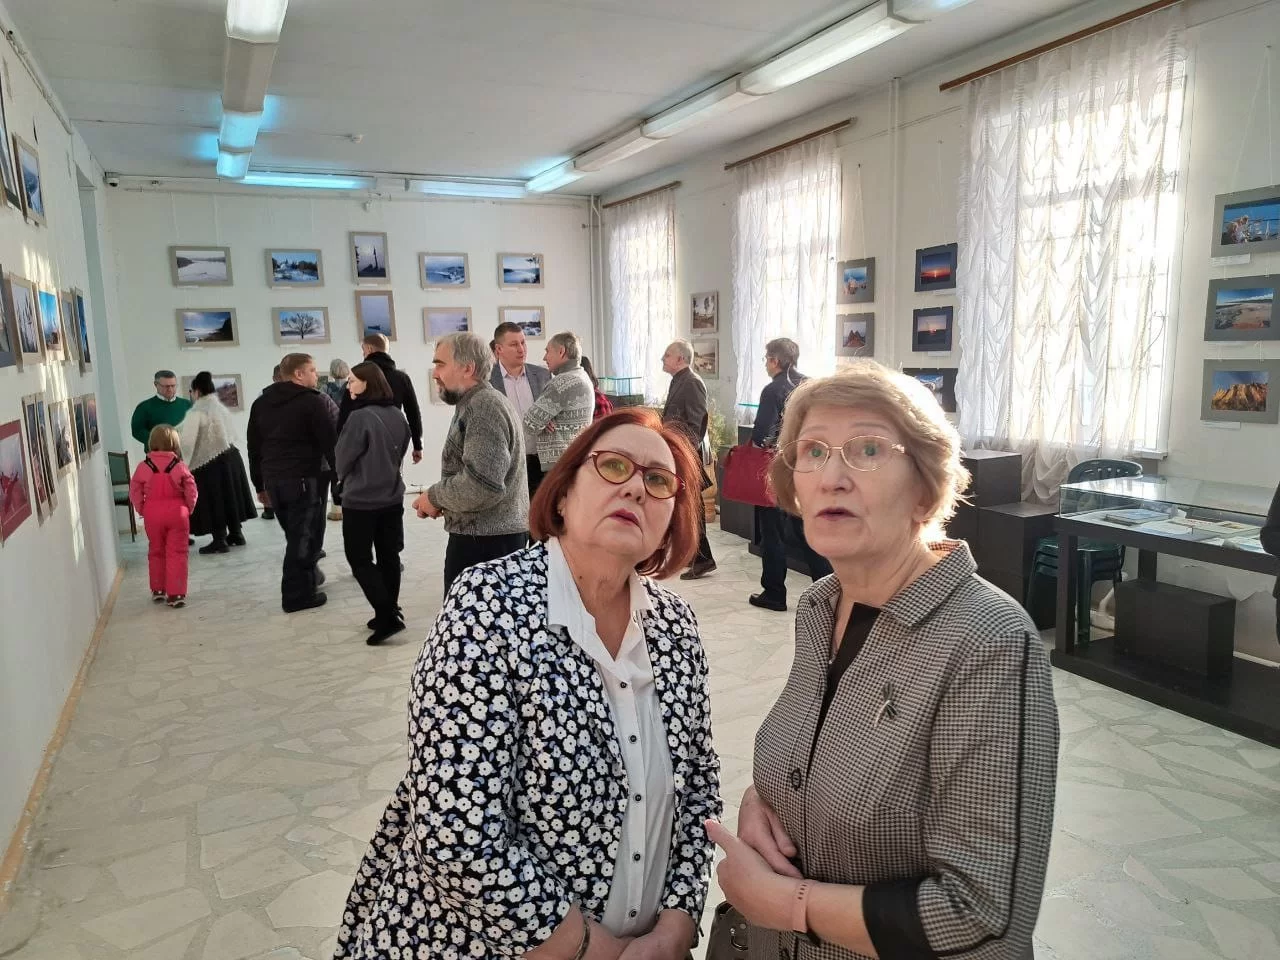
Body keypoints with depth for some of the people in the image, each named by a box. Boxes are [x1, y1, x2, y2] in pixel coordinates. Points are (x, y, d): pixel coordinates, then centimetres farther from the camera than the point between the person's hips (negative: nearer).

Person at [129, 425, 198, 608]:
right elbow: (191, 491, -7)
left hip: (152, 515, 2)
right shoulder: (180, 467, -8)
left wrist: (142, 510, 12)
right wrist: (188, 509, 8)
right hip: (177, 512, -2)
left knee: (155, 552, 18)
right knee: (177, 553, 1)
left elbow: (135, 492, 0)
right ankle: (176, 594, -3)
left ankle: (158, 590, 28)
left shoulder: (143, 467, -4)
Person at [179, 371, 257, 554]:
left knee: (214, 501, 0)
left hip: (211, 462, -8)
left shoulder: (197, 412, -14)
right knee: (229, 496, 16)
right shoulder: (220, 407, 10)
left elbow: (187, 440, -18)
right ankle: (236, 534, 24)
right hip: (230, 456, 8)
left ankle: (219, 541, 5)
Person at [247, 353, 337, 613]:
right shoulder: (311, 401, -7)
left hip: (273, 480, 7)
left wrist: (260, 485, 21)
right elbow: (330, 442, -10)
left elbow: (254, 448, 17)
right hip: (303, 480, -7)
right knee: (305, 537, 0)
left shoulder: (260, 403, 15)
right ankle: (298, 595, 2)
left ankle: (307, 578, 26)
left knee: (296, 535, 19)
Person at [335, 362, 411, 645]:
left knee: (359, 559, 5)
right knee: (389, 557, 13)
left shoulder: (360, 417, -20)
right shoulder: (398, 416, -1)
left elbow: (342, 459, -10)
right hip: (392, 497, 6)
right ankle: (389, 614, 21)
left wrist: (345, 478, 11)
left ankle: (387, 615, -3)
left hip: (361, 500, -6)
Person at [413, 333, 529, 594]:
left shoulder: (483, 407, -15)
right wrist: (443, 500, 10)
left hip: (485, 541, -10)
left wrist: (435, 496, -10)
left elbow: (482, 485, -26)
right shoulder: (479, 403, 18)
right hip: (496, 534, 10)